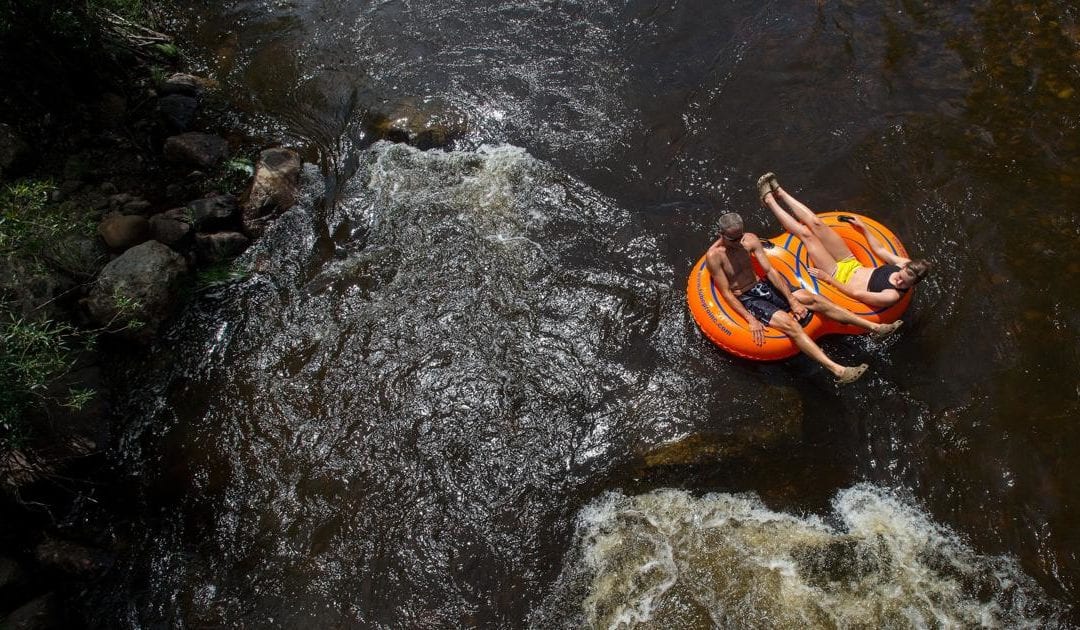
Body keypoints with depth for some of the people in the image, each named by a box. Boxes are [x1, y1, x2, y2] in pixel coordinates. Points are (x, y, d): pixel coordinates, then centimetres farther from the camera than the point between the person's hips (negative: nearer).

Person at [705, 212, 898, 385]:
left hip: (762, 285, 6)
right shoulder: (714, 256, -17)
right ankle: (838, 370, -38)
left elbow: (770, 270, -1)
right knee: (789, 324, -26)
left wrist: (792, 300, -6)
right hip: (746, 299, -6)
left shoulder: (750, 239, -1)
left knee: (813, 299, -9)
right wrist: (750, 320, -25)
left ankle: (875, 327, -8)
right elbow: (726, 293, -17)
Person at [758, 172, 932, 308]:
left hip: (839, 276, -6)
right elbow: (880, 249, 5)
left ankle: (770, 200, 6)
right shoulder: (906, 264, -11)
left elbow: (856, 294, -25)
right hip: (851, 265, 7)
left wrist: (829, 279, -22)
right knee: (815, 223, -1)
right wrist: (864, 228, 12)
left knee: (805, 233, -12)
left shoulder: (892, 297, -30)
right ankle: (779, 192, 18)